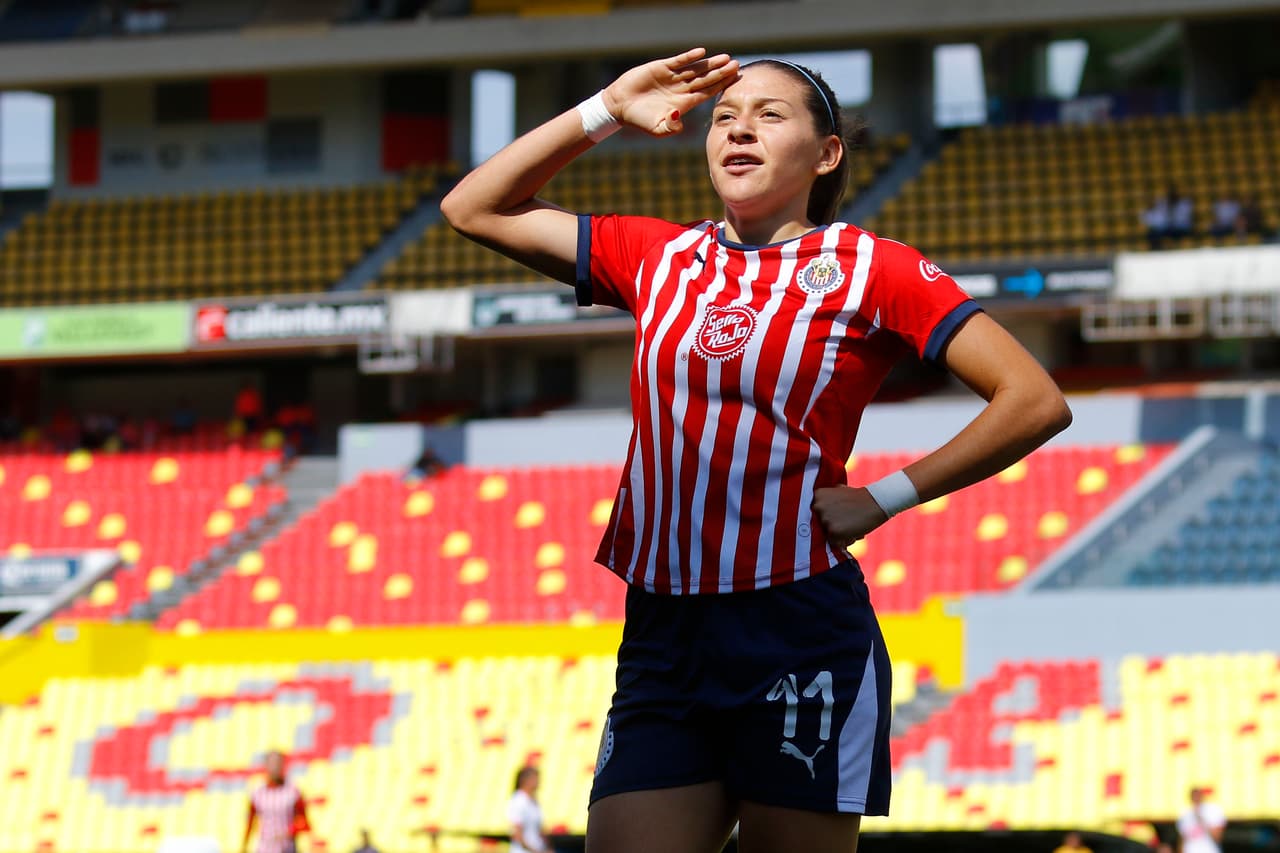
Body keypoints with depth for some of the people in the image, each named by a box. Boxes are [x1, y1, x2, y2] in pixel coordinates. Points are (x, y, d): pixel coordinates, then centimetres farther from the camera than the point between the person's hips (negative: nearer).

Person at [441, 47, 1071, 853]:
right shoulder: (661, 258, 14)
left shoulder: (867, 268, 2)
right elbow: (475, 208, 20)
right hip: (663, 640, 4)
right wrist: (606, 112, 13)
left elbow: (1036, 402, -2)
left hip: (799, 635, -4)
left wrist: (885, 497, -4)